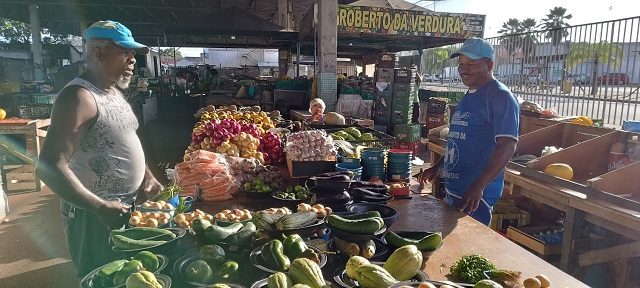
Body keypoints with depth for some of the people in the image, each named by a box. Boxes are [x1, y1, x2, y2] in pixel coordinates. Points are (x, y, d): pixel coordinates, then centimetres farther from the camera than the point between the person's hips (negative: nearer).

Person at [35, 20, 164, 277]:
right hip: (95, 215, -8)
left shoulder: (114, 92, 8)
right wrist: (102, 208, -26)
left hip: (127, 206, 8)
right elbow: (49, 168, -26)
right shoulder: (79, 97, -21)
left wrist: (147, 175, 4)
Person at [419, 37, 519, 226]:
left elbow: (507, 146, -23)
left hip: (475, 194, -9)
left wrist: (478, 186, -30)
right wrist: (438, 167, 18)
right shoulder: (469, 96, 16)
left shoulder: (500, 97, -13)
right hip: (453, 188, 9)